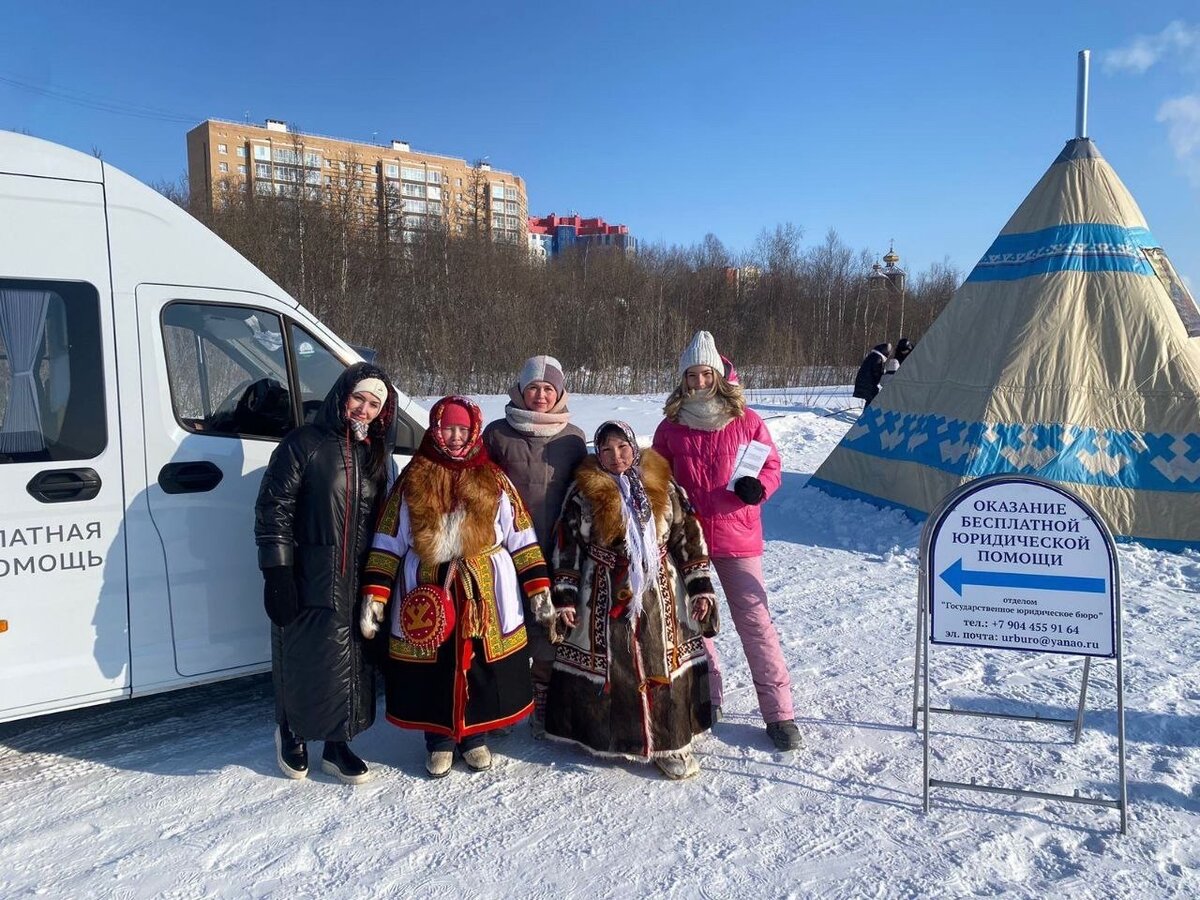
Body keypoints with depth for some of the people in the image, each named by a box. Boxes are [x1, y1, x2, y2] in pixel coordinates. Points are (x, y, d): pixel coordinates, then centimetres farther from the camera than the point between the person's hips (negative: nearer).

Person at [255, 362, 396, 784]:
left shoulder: (376, 454, 12)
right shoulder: (304, 444, -6)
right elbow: (272, 509, -9)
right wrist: (277, 574, -15)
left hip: (357, 584, 5)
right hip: (308, 583, -5)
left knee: (352, 664, 9)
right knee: (305, 664, 5)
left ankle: (337, 745, 26)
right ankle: (291, 736, 31)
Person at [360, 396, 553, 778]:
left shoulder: (493, 480, 4)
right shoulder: (413, 480, 2)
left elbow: (522, 538, 5)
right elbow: (387, 543, 2)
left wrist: (539, 588, -1)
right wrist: (374, 595, -5)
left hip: (484, 595, 1)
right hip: (427, 594, 0)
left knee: (480, 668, 8)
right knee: (434, 670, 8)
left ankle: (474, 735, 30)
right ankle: (439, 739, 29)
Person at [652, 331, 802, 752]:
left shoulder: (745, 420, -3)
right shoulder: (671, 427, 2)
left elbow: (772, 464, 4)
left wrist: (758, 486, -17)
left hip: (737, 535, -2)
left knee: (754, 619, -1)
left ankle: (778, 712, 10)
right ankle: (705, 699, 31)